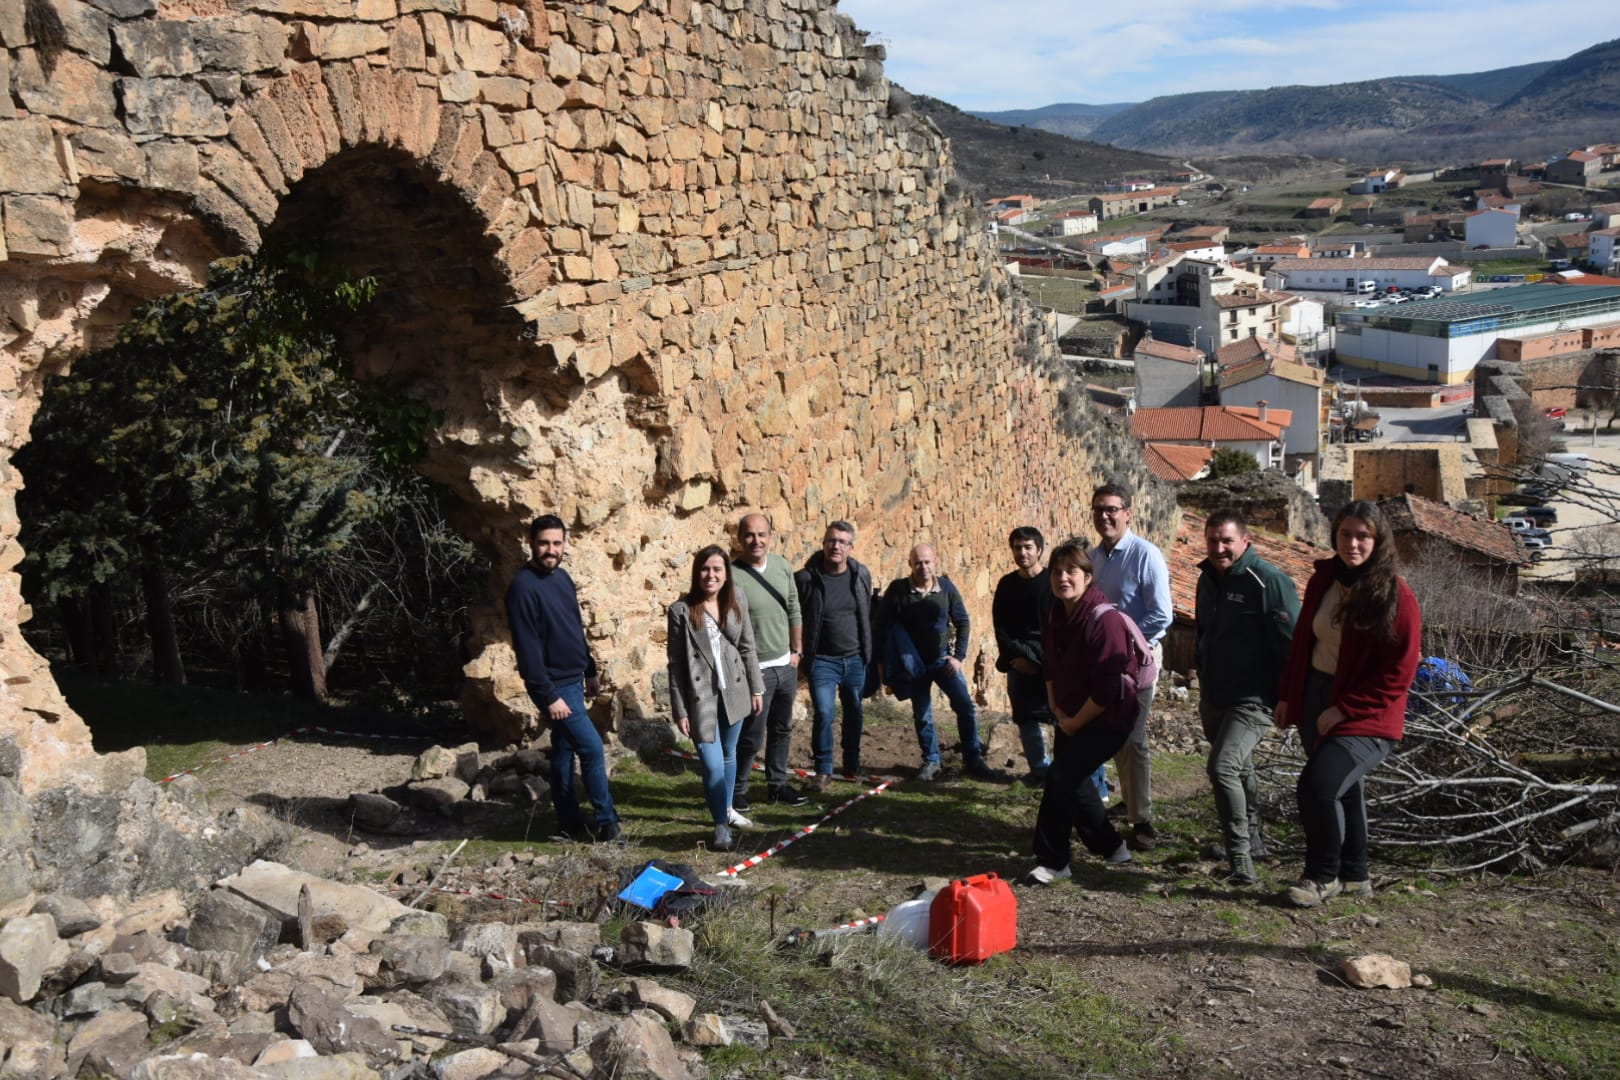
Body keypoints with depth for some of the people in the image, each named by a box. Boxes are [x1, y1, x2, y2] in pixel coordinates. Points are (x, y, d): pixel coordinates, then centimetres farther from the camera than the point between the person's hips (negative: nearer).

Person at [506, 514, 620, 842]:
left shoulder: (562, 577, 8)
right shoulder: (523, 586, -19)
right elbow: (527, 648, -22)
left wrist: (589, 671, 18)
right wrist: (548, 695, -22)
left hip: (572, 680, 8)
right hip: (554, 685, -8)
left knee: (564, 751, 15)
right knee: (592, 749, -5)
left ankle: (570, 824, 23)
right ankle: (606, 821, 8)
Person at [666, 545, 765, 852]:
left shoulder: (737, 602, 0)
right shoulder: (681, 610, -11)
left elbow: (748, 648, 8)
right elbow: (676, 664, -8)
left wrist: (756, 688, 7)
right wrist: (680, 710, -9)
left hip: (733, 692, 4)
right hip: (701, 696, -4)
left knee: (729, 755, 20)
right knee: (713, 765, -9)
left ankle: (727, 808, 41)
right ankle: (721, 825, 9)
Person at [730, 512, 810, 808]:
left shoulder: (782, 567, 1)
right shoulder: (732, 575, -19)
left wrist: (797, 651, 12)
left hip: (786, 665, 7)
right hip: (756, 670, -7)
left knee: (782, 730, 19)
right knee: (751, 737, 0)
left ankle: (777, 784, 34)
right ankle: (736, 791, 18)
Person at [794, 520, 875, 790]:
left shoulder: (861, 575, 0)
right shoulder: (806, 578, -11)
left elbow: (867, 616, 11)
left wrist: (868, 653, 12)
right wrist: (802, 654, -5)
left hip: (855, 659, 4)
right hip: (822, 660, -4)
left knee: (854, 714, 14)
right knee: (823, 714, -12)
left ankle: (852, 765, 32)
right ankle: (823, 770, 2)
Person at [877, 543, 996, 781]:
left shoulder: (947, 588, -5)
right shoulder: (897, 589, -10)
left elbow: (963, 622, 4)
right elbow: (882, 625, -4)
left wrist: (959, 656, -3)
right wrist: (883, 661, -5)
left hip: (943, 659, 1)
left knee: (966, 706, -7)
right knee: (922, 715, 6)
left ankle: (973, 760, 5)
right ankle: (930, 762, 21)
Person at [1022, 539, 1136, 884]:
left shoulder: (1105, 619, -24)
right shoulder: (1056, 616, 1)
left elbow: (1107, 687, -25)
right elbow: (1050, 667, 14)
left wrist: (1075, 723, -16)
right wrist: (1057, 710, 4)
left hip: (1106, 721, -8)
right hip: (1070, 719, 8)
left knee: (1060, 778, -14)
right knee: (1073, 780, 14)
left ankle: (1052, 862, -1)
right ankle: (1110, 846, 34)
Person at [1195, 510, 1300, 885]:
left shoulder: (1269, 581, -15)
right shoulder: (1207, 579, 9)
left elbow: (1291, 643, -15)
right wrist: (1201, 672, 23)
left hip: (1252, 700, -8)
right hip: (1213, 698, 8)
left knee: (1223, 768, -22)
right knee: (1239, 770, 20)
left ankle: (1240, 855, -13)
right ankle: (1253, 842, 37)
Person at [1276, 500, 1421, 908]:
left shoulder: (1395, 596, -15)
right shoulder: (1322, 580, 2)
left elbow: (1397, 675, -14)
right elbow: (1302, 641, 13)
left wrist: (1345, 708, -16)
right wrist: (1287, 695, 11)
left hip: (1365, 713, -6)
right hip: (1316, 698, 6)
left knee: (1318, 786, -18)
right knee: (1342, 788, 17)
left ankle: (1323, 876, 4)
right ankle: (1354, 876, 34)